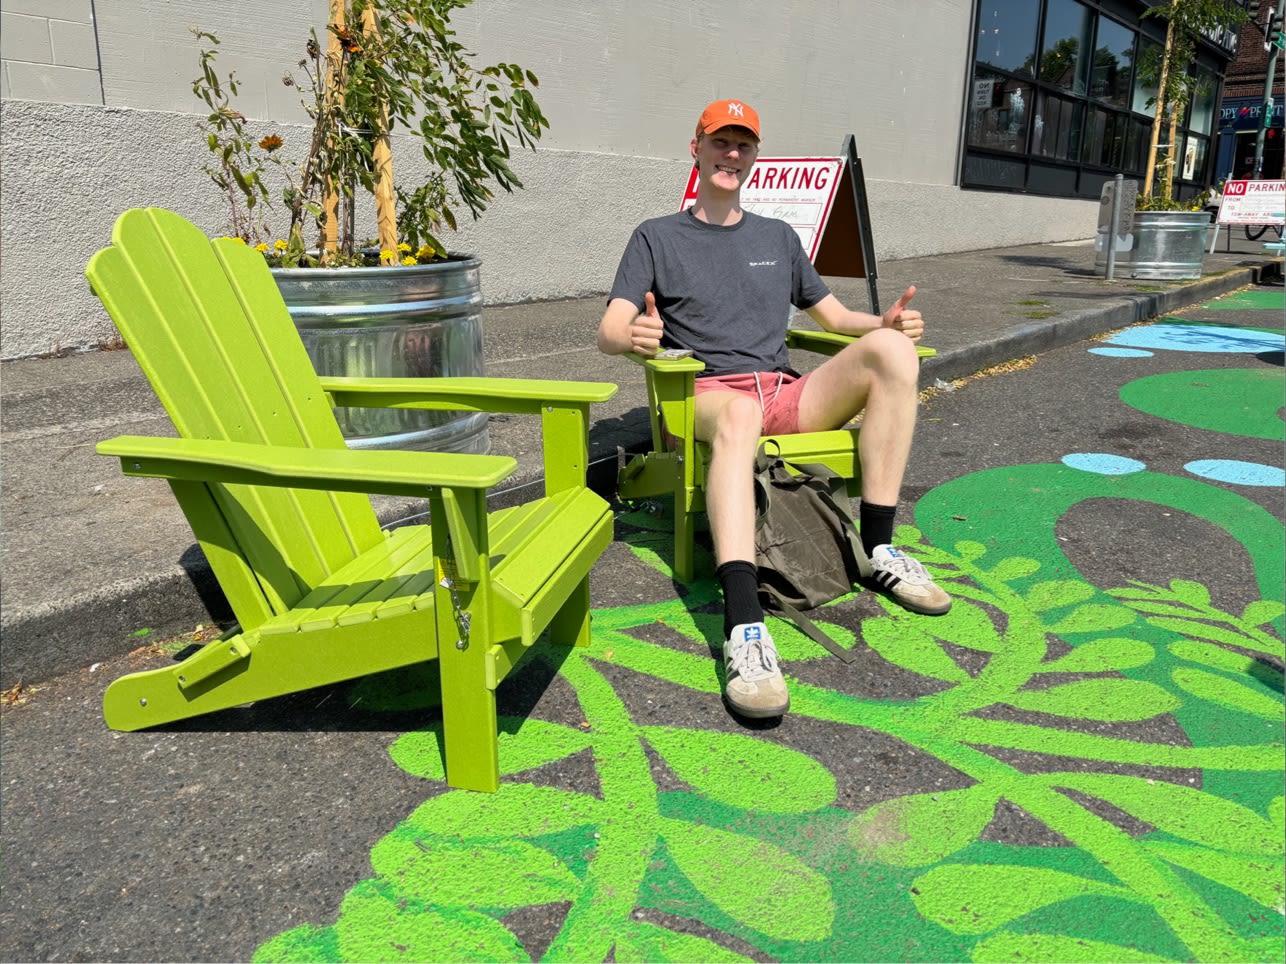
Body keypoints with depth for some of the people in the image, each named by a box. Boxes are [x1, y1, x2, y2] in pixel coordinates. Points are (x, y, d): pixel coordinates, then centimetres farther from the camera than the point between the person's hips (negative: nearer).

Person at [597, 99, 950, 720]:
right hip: (706, 395, -4)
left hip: (789, 397, 4)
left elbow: (835, 316, 28)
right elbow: (609, 332, 1)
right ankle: (744, 629, -55)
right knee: (738, 413, -42)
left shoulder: (778, 237, 27)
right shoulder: (657, 237, 14)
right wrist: (634, 336, -26)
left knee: (892, 348, -23)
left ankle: (878, 550, -23)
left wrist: (884, 323, 4)